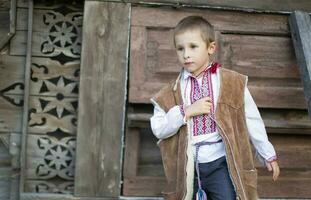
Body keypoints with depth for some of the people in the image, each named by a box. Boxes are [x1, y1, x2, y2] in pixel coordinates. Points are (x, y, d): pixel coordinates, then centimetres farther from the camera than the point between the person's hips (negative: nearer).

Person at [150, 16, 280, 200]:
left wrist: (268, 155, 12)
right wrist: (186, 111, -16)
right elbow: (157, 129, -5)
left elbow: (252, 120, 6)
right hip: (188, 166, 2)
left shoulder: (233, 83, -1)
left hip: (221, 163, -2)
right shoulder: (171, 93, 2)